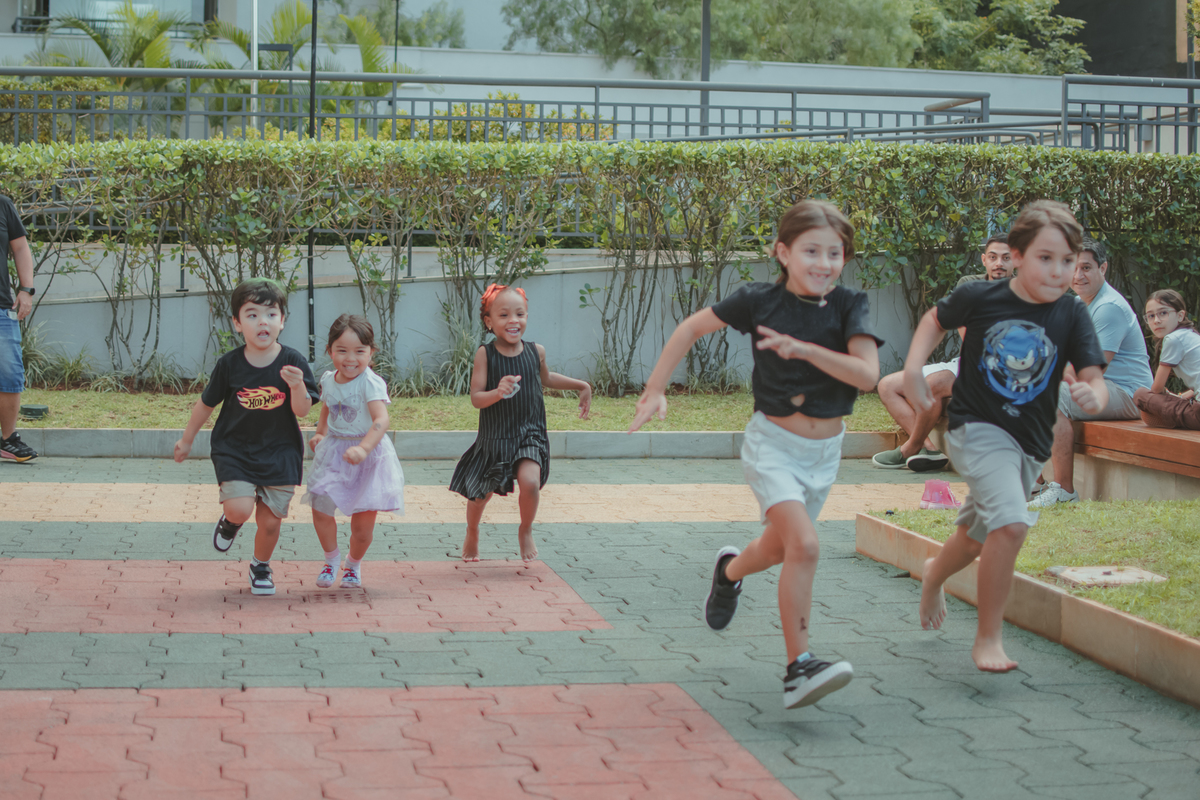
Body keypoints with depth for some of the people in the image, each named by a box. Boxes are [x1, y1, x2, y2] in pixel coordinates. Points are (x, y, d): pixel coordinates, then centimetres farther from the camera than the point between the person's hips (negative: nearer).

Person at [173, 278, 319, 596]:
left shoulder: (293, 363, -9)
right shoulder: (229, 364, -9)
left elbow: (302, 411, -11)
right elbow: (207, 403, 5)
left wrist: (297, 387, -32)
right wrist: (187, 439, 15)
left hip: (279, 453, 1)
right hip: (234, 450, -1)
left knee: (269, 521, 3)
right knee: (240, 508, -20)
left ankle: (261, 567, 34)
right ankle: (230, 521, 19)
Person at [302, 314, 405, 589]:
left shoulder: (370, 383, -20)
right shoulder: (328, 381, 1)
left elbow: (382, 419, -33)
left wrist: (363, 448, -46)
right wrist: (320, 433, 12)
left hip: (369, 455, -5)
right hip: (333, 453, 5)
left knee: (363, 521, -2)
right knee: (320, 509, -3)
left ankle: (354, 564, 28)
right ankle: (331, 558, 24)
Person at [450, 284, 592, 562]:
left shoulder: (536, 351, -2)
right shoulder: (485, 354, -12)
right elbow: (476, 398, -15)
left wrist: (581, 386, 21)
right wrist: (498, 392, -34)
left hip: (530, 433, 1)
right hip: (494, 436, -1)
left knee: (530, 481, -24)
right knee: (481, 493, 13)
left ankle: (526, 530, 7)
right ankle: (472, 534, 46)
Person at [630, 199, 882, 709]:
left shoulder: (849, 308, -8)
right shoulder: (761, 301, -10)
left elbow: (867, 374, -21)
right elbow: (692, 328, 2)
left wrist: (803, 348, -29)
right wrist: (655, 391, -2)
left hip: (824, 451, 4)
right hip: (772, 443, -4)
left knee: (779, 549, 22)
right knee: (804, 546, -23)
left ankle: (730, 571, 56)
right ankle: (798, 670, -20)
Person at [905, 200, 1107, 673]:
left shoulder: (1072, 316, -7)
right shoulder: (980, 298, -11)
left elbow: (1094, 377, -10)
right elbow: (936, 320, 8)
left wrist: (1093, 396, -34)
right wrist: (913, 369, -3)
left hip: (1028, 443, 4)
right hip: (975, 427, -4)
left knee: (976, 537, 22)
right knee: (1011, 522, -26)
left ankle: (934, 575, 57)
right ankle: (987, 638, -13)